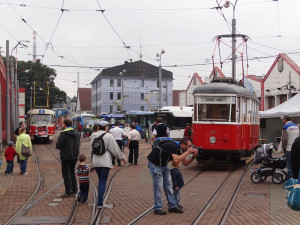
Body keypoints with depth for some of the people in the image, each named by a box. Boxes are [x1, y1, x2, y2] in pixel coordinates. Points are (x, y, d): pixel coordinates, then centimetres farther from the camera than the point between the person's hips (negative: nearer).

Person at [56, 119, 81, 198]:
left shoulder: (64, 134, -17)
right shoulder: (76, 133, 7)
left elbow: (58, 145, -16)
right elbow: (78, 144, 13)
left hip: (66, 157, -7)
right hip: (75, 156, 7)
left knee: (66, 174, 1)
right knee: (72, 172, 21)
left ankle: (69, 192, 2)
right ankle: (74, 189, 23)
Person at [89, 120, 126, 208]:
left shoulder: (94, 136, 8)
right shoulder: (108, 136, -9)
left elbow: (91, 148, 15)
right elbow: (115, 149, -5)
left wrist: (92, 159, 27)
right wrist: (122, 158, 7)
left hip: (95, 161, 6)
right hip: (105, 162, -6)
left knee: (100, 180, 18)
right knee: (103, 182, -2)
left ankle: (100, 201, 20)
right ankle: (100, 203, -6)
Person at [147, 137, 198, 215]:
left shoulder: (179, 149, -1)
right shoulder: (173, 146, -28)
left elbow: (185, 163, 4)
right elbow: (176, 160, -41)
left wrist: (193, 156, -12)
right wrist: (187, 152, -32)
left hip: (163, 164, 9)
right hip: (154, 164, -9)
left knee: (168, 185, 8)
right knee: (158, 186, -8)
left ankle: (172, 206, 15)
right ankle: (158, 208, 2)